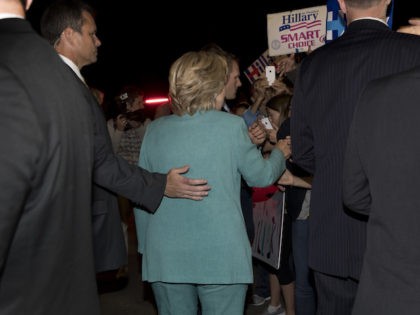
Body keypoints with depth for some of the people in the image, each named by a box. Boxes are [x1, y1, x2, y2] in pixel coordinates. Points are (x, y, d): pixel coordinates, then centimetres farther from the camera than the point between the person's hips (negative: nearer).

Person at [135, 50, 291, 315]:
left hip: (166, 256, 4)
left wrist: (146, 245, 20)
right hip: (222, 256, -3)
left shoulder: (155, 130, 1)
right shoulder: (231, 126, -9)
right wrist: (281, 153, 23)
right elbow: (261, 176, 2)